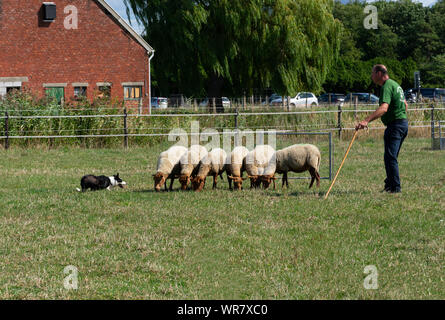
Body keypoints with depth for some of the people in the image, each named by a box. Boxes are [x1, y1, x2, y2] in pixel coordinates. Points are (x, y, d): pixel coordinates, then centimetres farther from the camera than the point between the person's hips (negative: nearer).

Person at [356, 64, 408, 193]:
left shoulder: (387, 87, -15)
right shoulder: (395, 84, 18)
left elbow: (383, 108, -31)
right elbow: (405, 104, 28)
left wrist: (366, 121, -40)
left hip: (394, 125, -10)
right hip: (403, 123, 10)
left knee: (390, 157, -11)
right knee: (392, 157, 17)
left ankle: (395, 187, -13)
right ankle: (390, 183, 24)